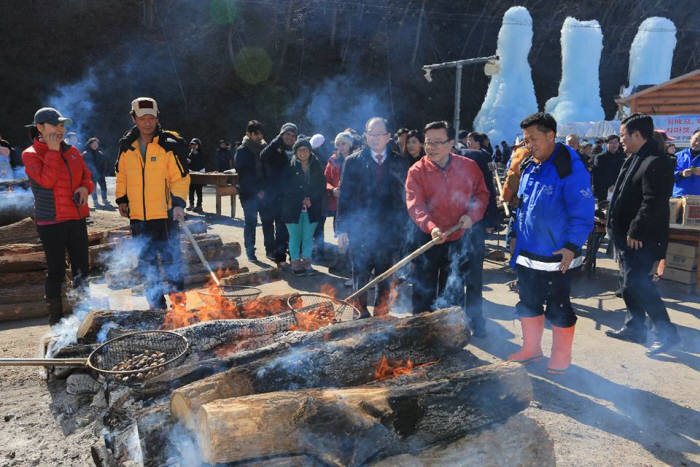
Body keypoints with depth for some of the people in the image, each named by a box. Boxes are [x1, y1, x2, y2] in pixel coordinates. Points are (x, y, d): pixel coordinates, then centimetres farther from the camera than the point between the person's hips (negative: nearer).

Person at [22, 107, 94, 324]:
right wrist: (53, 151, -14)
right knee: (56, 270, 1)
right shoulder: (31, 154, -4)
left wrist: (85, 188, -4)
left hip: (77, 218, 5)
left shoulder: (71, 151, 10)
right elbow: (46, 180, -18)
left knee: (81, 267, 11)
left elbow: (87, 176, 18)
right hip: (51, 222, -5)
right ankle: (56, 317, 15)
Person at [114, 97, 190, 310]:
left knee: (171, 259, 1)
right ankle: (156, 304, 26)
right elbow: (121, 174, 20)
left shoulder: (168, 145, -7)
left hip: (165, 214, -5)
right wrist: (122, 199, 12)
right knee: (146, 262, 12)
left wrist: (178, 204, -18)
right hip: (137, 215, 5)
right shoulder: (127, 145, 7)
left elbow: (180, 178, -7)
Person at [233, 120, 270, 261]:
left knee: (268, 221, 3)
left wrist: (265, 189, -1)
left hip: (264, 193, 3)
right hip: (249, 194, -3)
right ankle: (250, 251, 14)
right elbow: (243, 174, -7)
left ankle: (270, 249, 14)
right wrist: (256, 191, -11)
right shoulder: (242, 150, -3)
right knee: (250, 223, 4)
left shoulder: (264, 148, 9)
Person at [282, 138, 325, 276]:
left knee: (308, 237, 4)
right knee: (295, 237, 2)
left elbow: (322, 186, 7)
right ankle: (296, 263, 12)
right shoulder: (290, 167, -1)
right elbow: (286, 188, -2)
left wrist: (310, 198, -7)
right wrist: (302, 199, -8)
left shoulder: (316, 166, 6)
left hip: (312, 208, 2)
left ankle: (307, 263, 14)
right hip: (293, 208, -2)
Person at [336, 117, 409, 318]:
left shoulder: (399, 163, 7)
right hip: (360, 229, -1)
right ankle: (361, 313, 21)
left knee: (385, 277, 9)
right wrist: (342, 228, -5)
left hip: (389, 231, 1)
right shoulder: (353, 161, 3)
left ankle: (380, 313, 24)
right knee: (360, 277, 5)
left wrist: (403, 226, 0)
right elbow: (344, 196, 0)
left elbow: (405, 196, 7)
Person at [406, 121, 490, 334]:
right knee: (424, 287, 7)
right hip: (428, 238, -2)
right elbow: (415, 204, -20)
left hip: (460, 237, 2)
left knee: (457, 286, 16)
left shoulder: (469, 166, -2)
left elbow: (482, 194, 8)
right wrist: (430, 226, -36)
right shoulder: (417, 171, -10)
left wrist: (472, 215, -11)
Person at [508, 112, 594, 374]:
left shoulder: (570, 169, -15)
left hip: (556, 257, -8)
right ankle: (531, 348, 34)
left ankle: (561, 357, 24)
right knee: (528, 303, 17)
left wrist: (572, 246, -22)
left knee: (558, 308, 6)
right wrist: (518, 233, 15)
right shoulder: (530, 168, 9)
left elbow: (583, 212, -18)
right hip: (527, 254, 8)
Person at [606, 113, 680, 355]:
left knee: (637, 283, -8)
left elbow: (653, 202, -24)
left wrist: (635, 232, -22)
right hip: (626, 235, 10)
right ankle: (635, 328, 28)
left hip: (641, 238, -10)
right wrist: (614, 224, 16)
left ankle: (667, 333, 4)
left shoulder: (657, 162, -18)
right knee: (630, 282, 16)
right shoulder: (634, 159, 13)